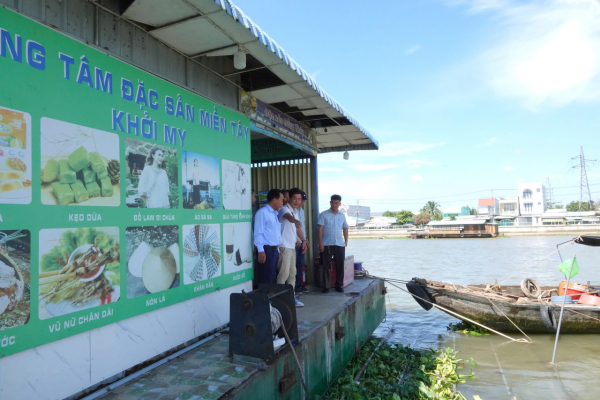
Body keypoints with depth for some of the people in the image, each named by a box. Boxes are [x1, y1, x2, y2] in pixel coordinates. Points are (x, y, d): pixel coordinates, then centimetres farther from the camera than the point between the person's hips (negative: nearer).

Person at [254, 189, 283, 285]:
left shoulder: (275, 214, 17)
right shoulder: (262, 212, -10)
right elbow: (258, 233, -15)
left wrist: (277, 250, 18)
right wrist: (261, 251, -20)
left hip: (274, 250, 9)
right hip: (266, 250, -9)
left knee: (273, 279, 13)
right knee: (266, 280, -5)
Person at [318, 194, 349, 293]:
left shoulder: (342, 216, 12)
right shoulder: (324, 214, 0)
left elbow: (345, 228, 20)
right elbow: (320, 229, -5)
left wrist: (346, 240, 10)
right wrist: (320, 243, -11)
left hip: (340, 244, 4)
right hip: (327, 244, -3)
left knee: (340, 266, 6)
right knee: (326, 266, 0)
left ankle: (339, 285, 17)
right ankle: (326, 286, 9)